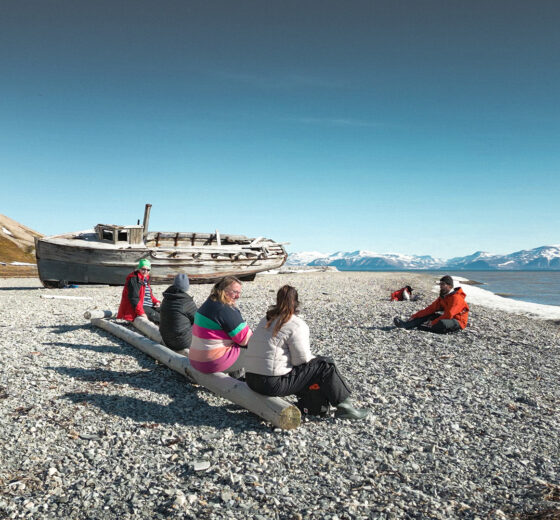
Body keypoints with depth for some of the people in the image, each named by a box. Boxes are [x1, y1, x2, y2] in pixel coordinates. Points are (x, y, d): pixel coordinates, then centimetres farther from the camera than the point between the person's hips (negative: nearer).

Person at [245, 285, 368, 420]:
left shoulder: (267, 320, 13)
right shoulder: (297, 325, -12)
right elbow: (302, 360, -12)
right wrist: (316, 359, 10)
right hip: (274, 384, -8)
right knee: (326, 365, 0)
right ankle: (344, 407, 8)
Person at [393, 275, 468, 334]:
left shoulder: (456, 297, -19)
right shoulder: (443, 297, 9)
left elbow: (448, 315, -26)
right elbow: (431, 308, 4)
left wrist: (433, 323, -22)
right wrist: (414, 316, -3)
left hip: (458, 322, -9)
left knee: (442, 323, -38)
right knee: (428, 315, 1)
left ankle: (423, 327, -15)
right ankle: (405, 324, -12)